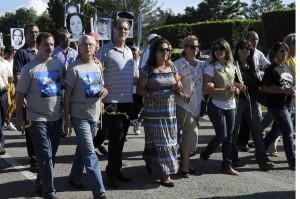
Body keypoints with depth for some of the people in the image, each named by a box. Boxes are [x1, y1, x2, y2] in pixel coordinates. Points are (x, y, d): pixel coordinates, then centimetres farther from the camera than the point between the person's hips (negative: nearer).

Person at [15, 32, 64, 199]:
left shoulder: (59, 65, 4)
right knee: (45, 156, -6)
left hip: (56, 118, 5)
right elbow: (20, 94, -5)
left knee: (51, 155, 14)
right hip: (37, 119, -5)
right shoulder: (30, 68, -8)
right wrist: (19, 118, -6)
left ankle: (41, 184, 31)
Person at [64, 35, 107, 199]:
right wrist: (67, 118, -10)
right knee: (90, 153, -10)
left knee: (83, 150, 18)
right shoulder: (74, 68, -10)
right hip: (79, 115, -6)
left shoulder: (98, 66, 6)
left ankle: (74, 178, 36)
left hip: (94, 114, 6)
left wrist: (105, 90, -5)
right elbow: (68, 94, -8)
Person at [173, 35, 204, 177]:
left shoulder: (201, 64, 11)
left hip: (197, 105, 6)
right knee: (192, 132, -14)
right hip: (183, 104, -6)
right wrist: (181, 95, -21)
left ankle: (185, 161, 25)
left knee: (189, 134, 11)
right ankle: (185, 165, -3)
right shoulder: (178, 64, -7)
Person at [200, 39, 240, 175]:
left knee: (229, 136, 7)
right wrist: (224, 90, -22)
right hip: (216, 105, -6)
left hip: (230, 105, 6)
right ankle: (204, 155, 21)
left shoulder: (231, 67, 10)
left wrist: (236, 89, -1)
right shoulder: (211, 68, -9)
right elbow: (206, 89, -15)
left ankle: (227, 166, 16)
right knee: (222, 135, -5)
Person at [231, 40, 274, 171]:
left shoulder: (251, 64, 16)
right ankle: (233, 159, 14)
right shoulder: (233, 64, -4)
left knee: (257, 130, 2)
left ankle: (262, 160, 3)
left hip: (252, 100, 6)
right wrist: (237, 85, -27)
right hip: (238, 100, -6)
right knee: (234, 130, 3)